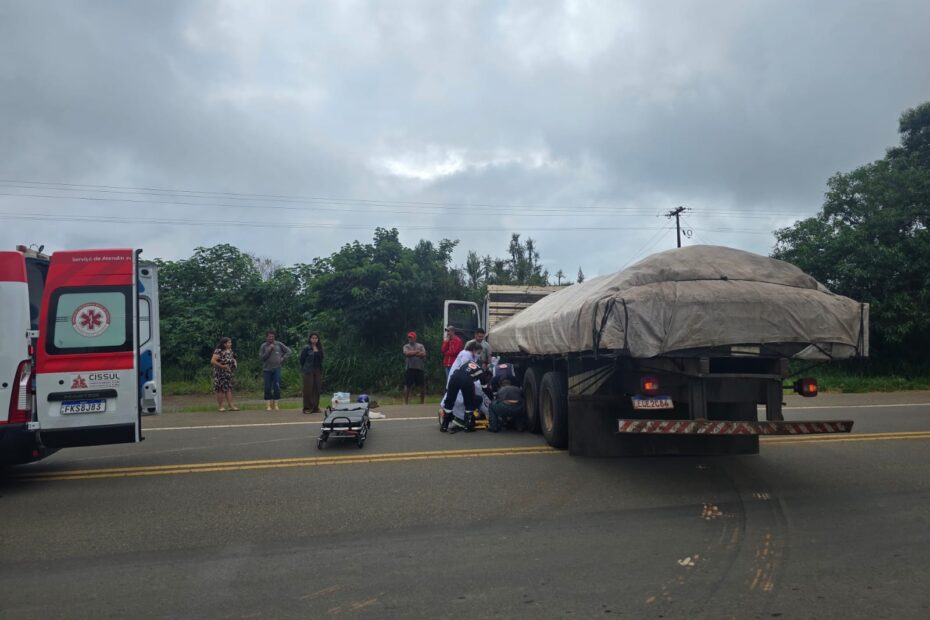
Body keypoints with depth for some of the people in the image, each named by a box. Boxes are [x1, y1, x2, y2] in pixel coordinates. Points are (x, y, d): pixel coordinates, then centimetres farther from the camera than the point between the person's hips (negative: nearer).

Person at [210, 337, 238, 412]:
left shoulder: (230, 351, 9)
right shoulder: (219, 351, -16)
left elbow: (232, 359, 26)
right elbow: (212, 361, -25)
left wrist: (234, 363, 4)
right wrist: (222, 366, -23)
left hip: (228, 373, 7)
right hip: (220, 373, -7)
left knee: (228, 389, 6)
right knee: (221, 389, 0)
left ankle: (231, 405, 7)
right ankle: (220, 406, 9)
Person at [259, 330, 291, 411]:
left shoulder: (279, 344, 4)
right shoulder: (263, 346, 3)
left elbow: (288, 351, 11)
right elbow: (261, 357, -4)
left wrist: (282, 358, 2)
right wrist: (269, 350, -12)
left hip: (277, 368, 0)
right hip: (267, 369, 0)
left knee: (277, 387, -6)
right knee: (268, 387, 0)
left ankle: (275, 404, 1)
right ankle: (268, 404, 6)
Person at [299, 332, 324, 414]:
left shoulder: (320, 348, 10)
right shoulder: (307, 348, -5)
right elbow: (302, 359, -3)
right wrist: (305, 368, 3)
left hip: (318, 371, 5)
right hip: (309, 371, -5)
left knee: (317, 389, 6)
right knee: (308, 389, -3)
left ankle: (315, 407, 14)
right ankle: (307, 408, 3)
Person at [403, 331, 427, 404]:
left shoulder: (420, 346, 10)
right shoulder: (406, 346, 9)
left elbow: (423, 354, -6)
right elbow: (407, 353, -11)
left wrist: (412, 353, -12)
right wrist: (417, 352, -9)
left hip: (420, 368, 1)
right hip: (409, 368, -1)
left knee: (422, 385, 4)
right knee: (407, 385, -3)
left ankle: (422, 401, 16)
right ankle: (405, 402, 1)